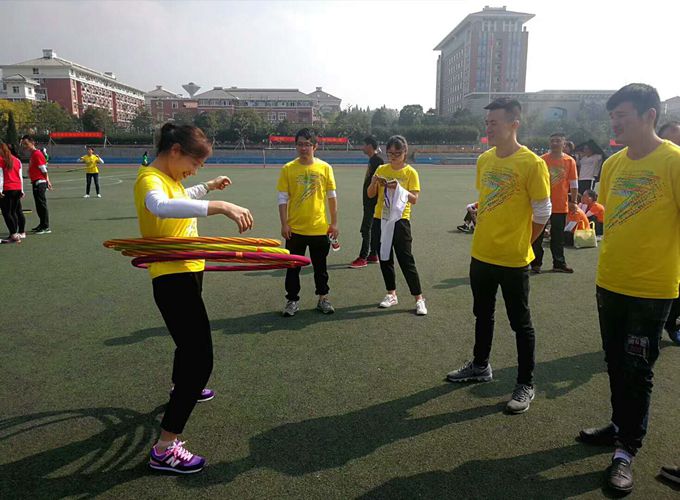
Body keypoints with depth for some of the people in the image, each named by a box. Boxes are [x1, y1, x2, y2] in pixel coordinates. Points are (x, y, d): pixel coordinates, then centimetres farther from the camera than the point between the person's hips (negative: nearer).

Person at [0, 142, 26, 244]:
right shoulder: (17, 160, 13)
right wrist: (21, 190, 17)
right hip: (17, 189, 7)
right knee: (14, 212, 15)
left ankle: (14, 235, -6)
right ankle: (21, 232, 16)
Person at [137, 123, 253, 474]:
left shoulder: (168, 178, 10)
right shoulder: (150, 178, -19)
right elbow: (160, 206, -45)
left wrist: (209, 187, 33)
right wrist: (219, 206, -50)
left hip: (187, 273, 11)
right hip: (173, 279, -11)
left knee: (191, 339, 31)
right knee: (200, 360, -11)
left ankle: (182, 389, 59)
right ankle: (164, 449, -2)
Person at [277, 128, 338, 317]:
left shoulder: (325, 168, 0)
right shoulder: (288, 169, -2)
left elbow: (332, 196, 5)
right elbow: (283, 199, -1)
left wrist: (334, 222, 4)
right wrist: (284, 224, -6)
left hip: (319, 228, 0)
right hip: (295, 228, 0)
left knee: (320, 266, 12)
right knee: (293, 266, 9)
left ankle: (323, 298, 27)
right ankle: (292, 300, 23)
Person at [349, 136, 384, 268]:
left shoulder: (378, 160, -14)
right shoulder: (372, 160, 16)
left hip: (373, 200, -10)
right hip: (369, 200, 10)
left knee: (366, 229, -8)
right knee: (374, 228, 13)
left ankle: (363, 258, -5)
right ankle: (373, 255, 20)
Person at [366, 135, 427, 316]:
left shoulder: (410, 172, -4)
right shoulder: (382, 169, 7)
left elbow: (414, 199, -10)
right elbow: (370, 195, 7)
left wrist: (399, 189, -25)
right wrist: (374, 182, -13)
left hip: (400, 220, -4)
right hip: (380, 219, 5)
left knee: (406, 260, -4)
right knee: (384, 258, 11)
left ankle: (419, 299, 5)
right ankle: (391, 294, 25)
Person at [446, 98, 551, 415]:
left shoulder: (532, 164, -14)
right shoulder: (484, 160, 5)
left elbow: (542, 213, -8)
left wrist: (520, 244, 1)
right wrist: (485, 236, 12)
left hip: (513, 260, -6)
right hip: (481, 255, 7)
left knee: (520, 323, 6)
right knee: (483, 314, 20)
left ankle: (526, 385, 21)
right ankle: (480, 366, 38)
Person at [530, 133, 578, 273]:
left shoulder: (570, 161, 1)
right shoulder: (542, 160, -3)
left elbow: (573, 184, 4)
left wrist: (573, 201, 3)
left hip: (561, 205, 1)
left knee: (558, 237, 11)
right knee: (538, 235, 4)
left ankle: (559, 263, 20)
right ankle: (536, 264, 13)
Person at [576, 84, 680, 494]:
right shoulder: (613, 163, 6)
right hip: (610, 283, 6)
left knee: (637, 370, 3)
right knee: (616, 363, 17)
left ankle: (626, 451, 18)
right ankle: (622, 426, 36)